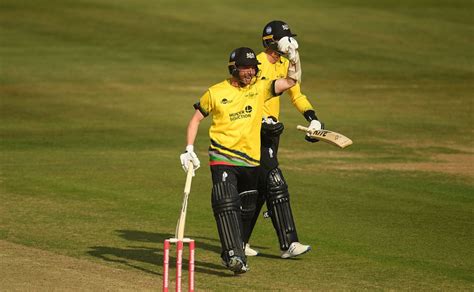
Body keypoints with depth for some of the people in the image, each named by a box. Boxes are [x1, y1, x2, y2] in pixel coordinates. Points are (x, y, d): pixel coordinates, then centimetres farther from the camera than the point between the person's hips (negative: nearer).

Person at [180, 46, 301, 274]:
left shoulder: (260, 88, 5)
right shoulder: (216, 93, 0)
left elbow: (291, 81, -2)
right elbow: (196, 118, 9)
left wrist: (293, 58, -16)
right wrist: (189, 149, 1)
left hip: (250, 161, 4)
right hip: (222, 159, -4)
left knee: (246, 210, 11)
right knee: (226, 204, -20)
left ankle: (232, 253, 27)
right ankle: (233, 255, -27)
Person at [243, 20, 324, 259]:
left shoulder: (285, 65, 11)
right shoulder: (258, 64, -15)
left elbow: (296, 95, 19)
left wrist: (312, 118, 4)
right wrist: (264, 122, -27)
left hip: (271, 131, 9)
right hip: (255, 132, -9)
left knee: (259, 190, 11)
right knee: (276, 186, -13)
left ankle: (240, 240, 20)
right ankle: (288, 244, -13)